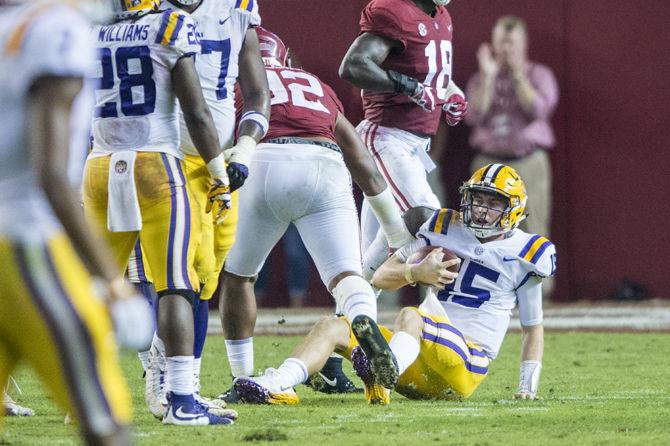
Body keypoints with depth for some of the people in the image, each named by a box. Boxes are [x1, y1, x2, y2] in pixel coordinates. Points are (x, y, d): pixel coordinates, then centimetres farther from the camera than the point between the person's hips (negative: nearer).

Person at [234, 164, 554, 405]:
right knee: (333, 326, -12)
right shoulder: (445, 229, 15)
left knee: (411, 315, -34)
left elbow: (533, 327, 14)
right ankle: (275, 385, -39)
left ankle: (381, 380, -66)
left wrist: (528, 388, 6)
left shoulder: (523, 256, 6)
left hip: (464, 367, -5)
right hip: (417, 362, 5)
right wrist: (416, 272, -10)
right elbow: (381, 279, 12)